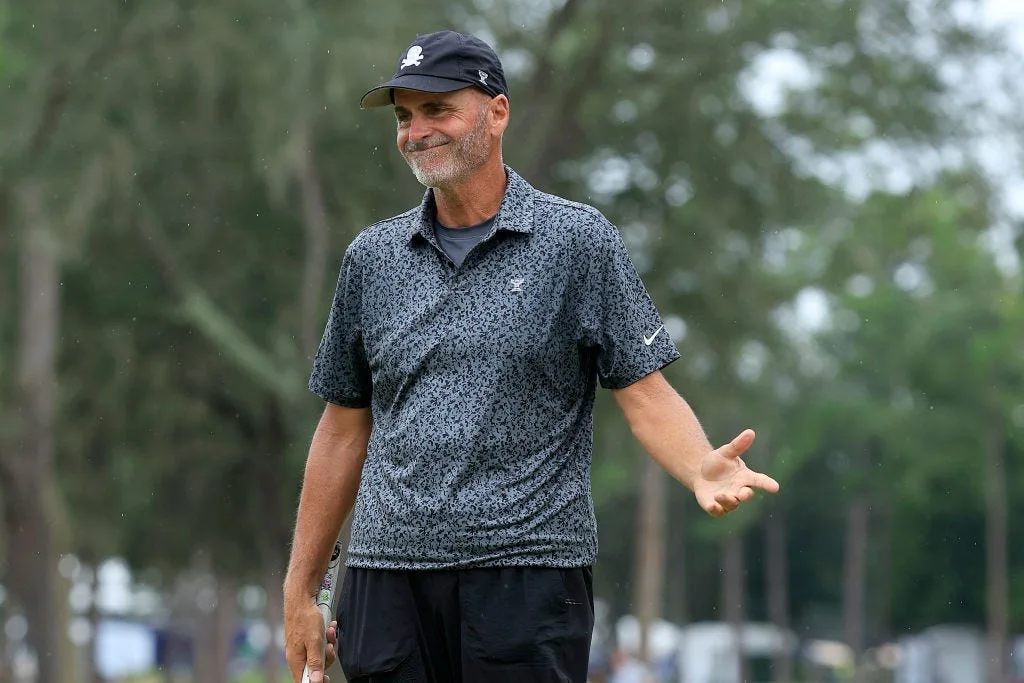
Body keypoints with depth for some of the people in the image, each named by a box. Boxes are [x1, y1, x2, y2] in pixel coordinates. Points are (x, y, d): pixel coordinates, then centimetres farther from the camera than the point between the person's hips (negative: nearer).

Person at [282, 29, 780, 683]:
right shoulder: (372, 257, 12)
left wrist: (703, 469, -23)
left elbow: (646, 391, -1)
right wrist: (300, 589, 13)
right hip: (387, 574, 3)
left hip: (528, 572, -3)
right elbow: (345, 430, 16)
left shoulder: (579, 241, 2)